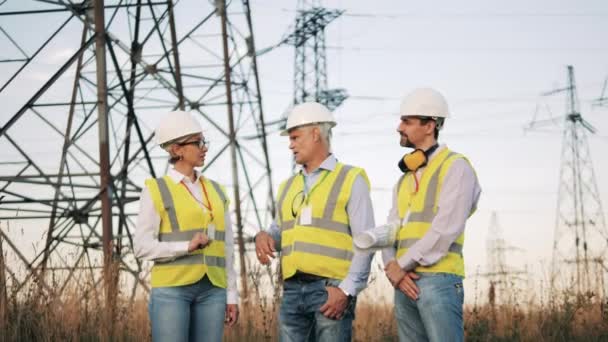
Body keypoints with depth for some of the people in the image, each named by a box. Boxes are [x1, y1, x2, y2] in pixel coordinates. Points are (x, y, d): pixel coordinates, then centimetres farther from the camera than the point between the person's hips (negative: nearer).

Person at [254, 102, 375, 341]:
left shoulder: (351, 180, 1)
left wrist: (347, 290, -15)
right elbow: (279, 231, 26)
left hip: (331, 290, -6)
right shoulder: (288, 186, 20)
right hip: (293, 291, 6)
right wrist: (264, 237, 1)